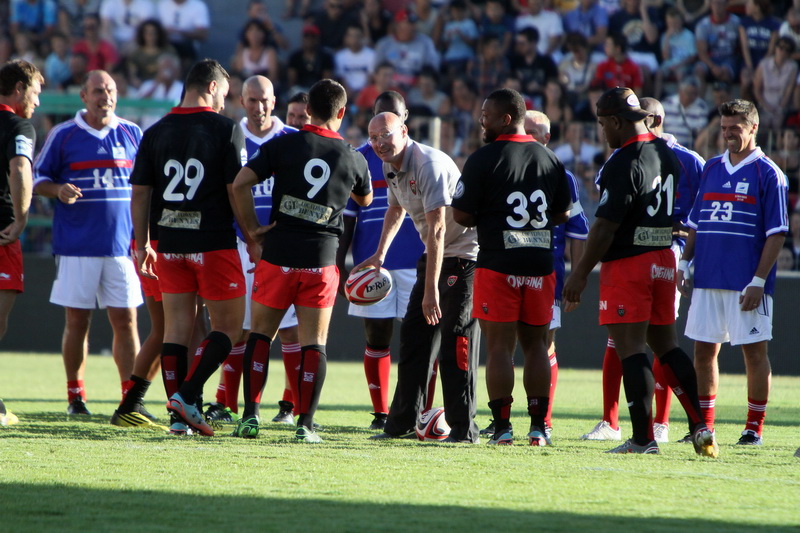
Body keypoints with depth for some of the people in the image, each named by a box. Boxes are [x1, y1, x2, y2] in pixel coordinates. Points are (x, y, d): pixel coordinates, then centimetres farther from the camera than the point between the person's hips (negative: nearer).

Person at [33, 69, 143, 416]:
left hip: (121, 244, 2)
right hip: (76, 246, -2)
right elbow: (38, 179, 7)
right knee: (77, 321, 1)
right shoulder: (63, 135, 2)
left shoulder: (132, 134, 9)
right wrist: (58, 190, -15)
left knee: (125, 320, -1)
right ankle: (75, 395, 12)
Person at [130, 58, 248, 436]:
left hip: (169, 244, 4)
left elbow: (139, 193, 5)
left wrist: (142, 245, 11)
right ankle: (187, 395, -10)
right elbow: (236, 191, -9)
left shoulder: (156, 132, 5)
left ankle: (178, 416, 4)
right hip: (214, 242, -4)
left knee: (176, 327, 8)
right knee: (228, 326, 6)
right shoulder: (225, 129, -6)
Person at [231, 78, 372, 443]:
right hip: (321, 261, 0)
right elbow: (365, 199, 22)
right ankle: (305, 424, -1)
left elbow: (240, 183, -11)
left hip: (277, 255, 0)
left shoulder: (283, 145, -3)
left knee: (260, 334, 12)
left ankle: (250, 416, 5)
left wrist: (251, 228, -1)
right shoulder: (353, 159, 2)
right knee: (313, 342, 4)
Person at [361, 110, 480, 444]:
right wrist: (380, 254, 19)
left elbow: (437, 229, -29)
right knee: (414, 335, 9)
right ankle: (402, 424, 15)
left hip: (466, 253, -9)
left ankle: (463, 428, -13)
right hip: (435, 254, 9)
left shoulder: (429, 165, -25)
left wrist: (431, 289, -32)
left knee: (456, 336, -14)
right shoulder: (391, 166, 4)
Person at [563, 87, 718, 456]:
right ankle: (701, 429, 12)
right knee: (666, 345, 15)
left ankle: (643, 438, -7)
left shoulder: (624, 163, -17)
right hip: (664, 260, 9)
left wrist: (581, 273, -13)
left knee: (630, 349, -6)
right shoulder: (667, 155, 10)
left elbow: (606, 226, -18)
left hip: (627, 263, -9)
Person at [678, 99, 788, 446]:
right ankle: (704, 426, 16)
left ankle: (754, 427, 6)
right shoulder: (711, 169, 13)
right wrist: (683, 264, 10)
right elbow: (696, 224, 20)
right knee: (703, 350, 7)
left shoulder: (767, 174, -5)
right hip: (708, 280, 6)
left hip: (747, 284, -6)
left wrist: (758, 281, -15)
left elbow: (776, 234, -9)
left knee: (754, 351, -1)